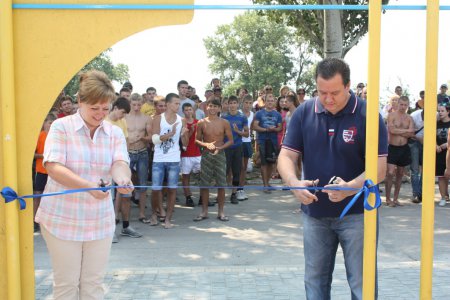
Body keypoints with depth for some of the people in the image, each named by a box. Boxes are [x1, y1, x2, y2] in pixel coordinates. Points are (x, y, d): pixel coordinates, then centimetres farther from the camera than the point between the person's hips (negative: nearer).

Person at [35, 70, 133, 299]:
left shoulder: (115, 133, 4)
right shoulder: (61, 127, -7)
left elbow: (119, 163, -12)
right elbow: (53, 167, -18)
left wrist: (123, 180, -37)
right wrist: (89, 186, -33)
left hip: (100, 221, 3)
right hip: (62, 219, -3)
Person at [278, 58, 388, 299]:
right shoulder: (304, 113, -3)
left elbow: (379, 168, -15)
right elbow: (286, 156, -5)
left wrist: (350, 187, -34)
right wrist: (294, 183, -26)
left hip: (357, 213, -3)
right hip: (315, 212, 3)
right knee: (315, 280, 16)